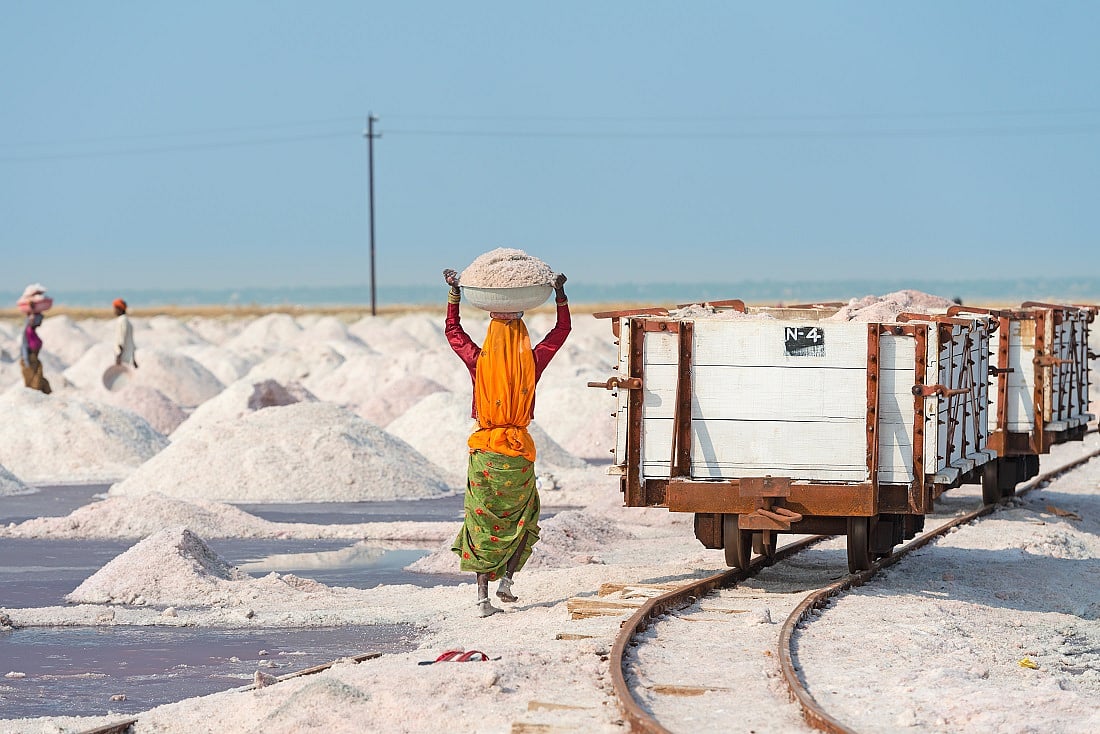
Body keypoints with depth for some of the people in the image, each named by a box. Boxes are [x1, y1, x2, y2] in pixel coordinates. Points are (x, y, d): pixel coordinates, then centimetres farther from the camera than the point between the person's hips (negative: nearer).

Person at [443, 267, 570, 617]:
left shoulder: (479, 362, -6)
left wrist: (454, 292, 16)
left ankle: (483, 596, 2)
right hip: (518, 453, 0)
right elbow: (562, 330, 9)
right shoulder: (531, 364, -6)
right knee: (523, 518, 20)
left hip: (484, 451, 0)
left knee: (483, 523, 7)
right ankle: (507, 578, 8)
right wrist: (560, 292, 15)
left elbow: (453, 331, 12)